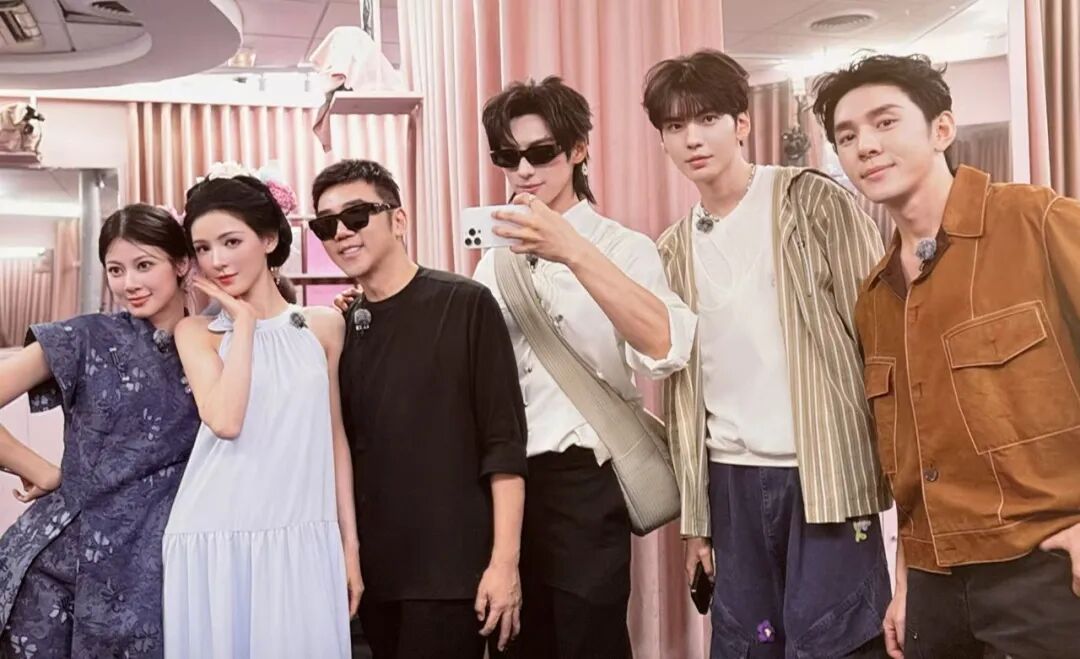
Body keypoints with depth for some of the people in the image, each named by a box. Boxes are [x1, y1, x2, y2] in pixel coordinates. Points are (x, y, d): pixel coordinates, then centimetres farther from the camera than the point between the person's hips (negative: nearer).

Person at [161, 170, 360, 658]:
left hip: (305, 541, 1)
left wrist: (350, 544, 8)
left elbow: (334, 436, 10)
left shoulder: (323, 325, 7)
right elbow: (226, 421, -15)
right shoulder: (196, 331, 2)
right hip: (220, 540, -1)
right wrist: (243, 321, -6)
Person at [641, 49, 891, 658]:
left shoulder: (812, 202, -2)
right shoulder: (675, 250, 11)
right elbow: (680, 380, 13)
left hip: (826, 471, -4)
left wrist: (892, 464, -11)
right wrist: (695, 514, 11)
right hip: (732, 479, 5)